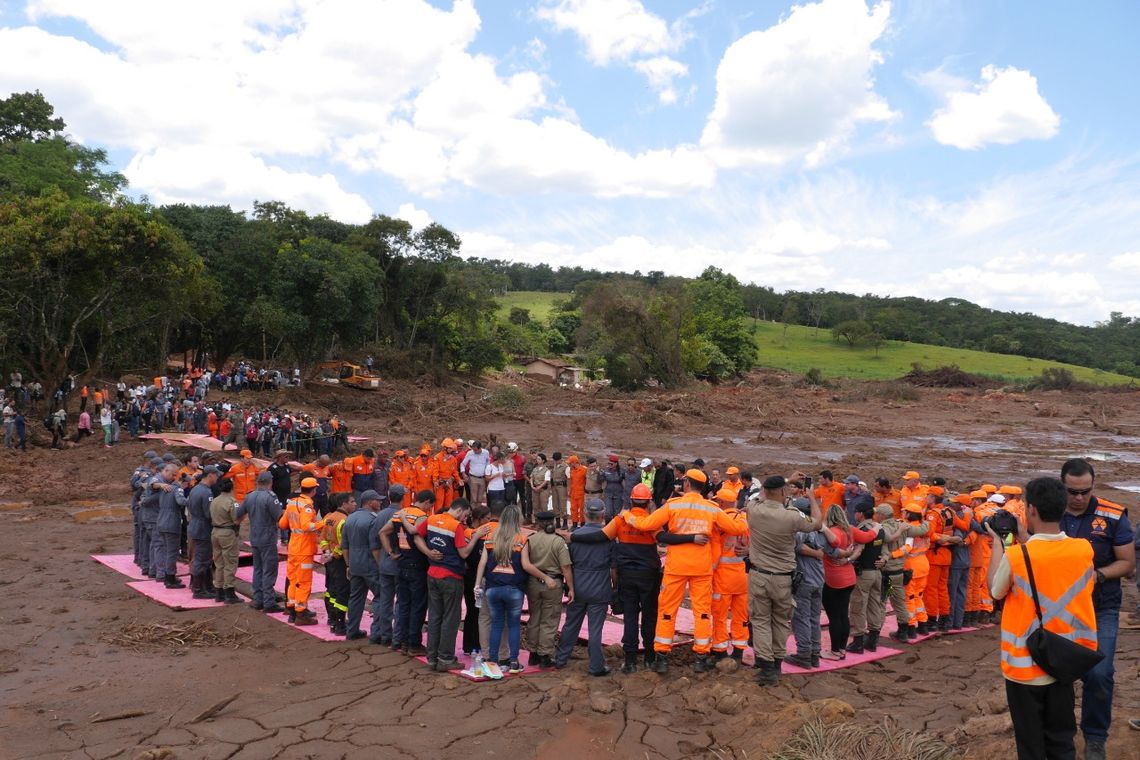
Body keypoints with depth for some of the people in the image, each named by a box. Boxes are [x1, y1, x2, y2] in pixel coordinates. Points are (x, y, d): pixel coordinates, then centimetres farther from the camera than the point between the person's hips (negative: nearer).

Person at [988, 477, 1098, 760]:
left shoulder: (1015, 556, -23)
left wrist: (998, 542, 2)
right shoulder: (1084, 549, -11)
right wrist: (1025, 539, 9)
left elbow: (995, 590, -5)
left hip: (1025, 664, -4)